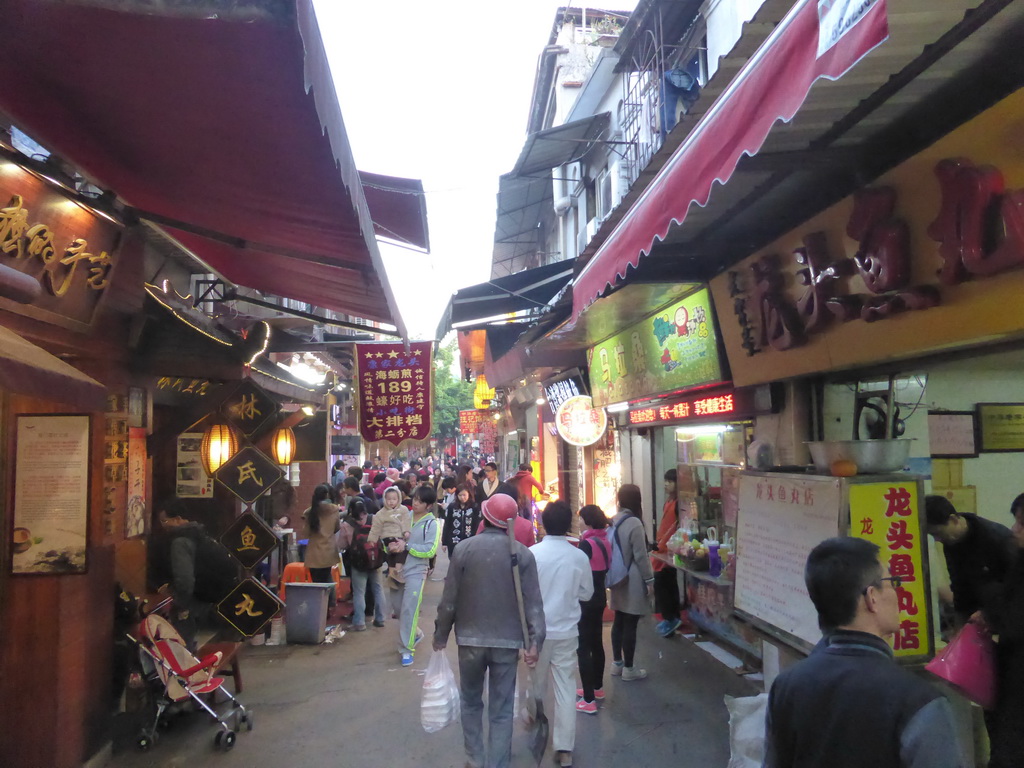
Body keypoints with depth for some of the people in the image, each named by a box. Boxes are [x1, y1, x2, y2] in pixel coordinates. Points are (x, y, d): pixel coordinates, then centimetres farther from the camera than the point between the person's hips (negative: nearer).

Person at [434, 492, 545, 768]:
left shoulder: (464, 549, -9)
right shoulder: (523, 554, -7)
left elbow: (449, 598, -5)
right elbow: (533, 602, -9)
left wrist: (441, 635, 6)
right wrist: (535, 641, -7)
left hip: (470, 638, 0)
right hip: (507, 641, 0)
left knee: (471, 702, 21)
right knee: (502, 710, 9)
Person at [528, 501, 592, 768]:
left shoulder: (532, 553, -15)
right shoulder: (579, 557, -10)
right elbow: (587, 593, 3)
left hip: (538, 628, 0)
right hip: (567, 630, 0)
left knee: (537, 679, 20)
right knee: (566, 687, 6)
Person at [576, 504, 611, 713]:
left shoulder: (587, 544, -20)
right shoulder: (605, 541, 5)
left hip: (586, 600, -9)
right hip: (599, 597, 9)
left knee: (583, 647, -4)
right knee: (596, 643, 20)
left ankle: (589, 701, -2)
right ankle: (597, 688, 34)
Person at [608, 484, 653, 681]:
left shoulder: (613, 521, 5)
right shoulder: (634, 523, -18)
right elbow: (640, 555, -16)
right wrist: (649, 579, -9)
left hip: (618, 579, 8)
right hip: (632, 580, -8)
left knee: (619, 621, 15)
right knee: (630, 624, 1)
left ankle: (617, 663, 25)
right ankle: (628, 668, 10)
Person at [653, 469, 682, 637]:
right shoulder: (669, 500, 13)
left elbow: (679, 527, -22)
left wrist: (662, 545, -22)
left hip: (669, 549, -10)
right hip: (663, 548, 10)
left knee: (661, 583, -7)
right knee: (668, 584, 15)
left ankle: (670, 619, 2)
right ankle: (673, 618, 23)